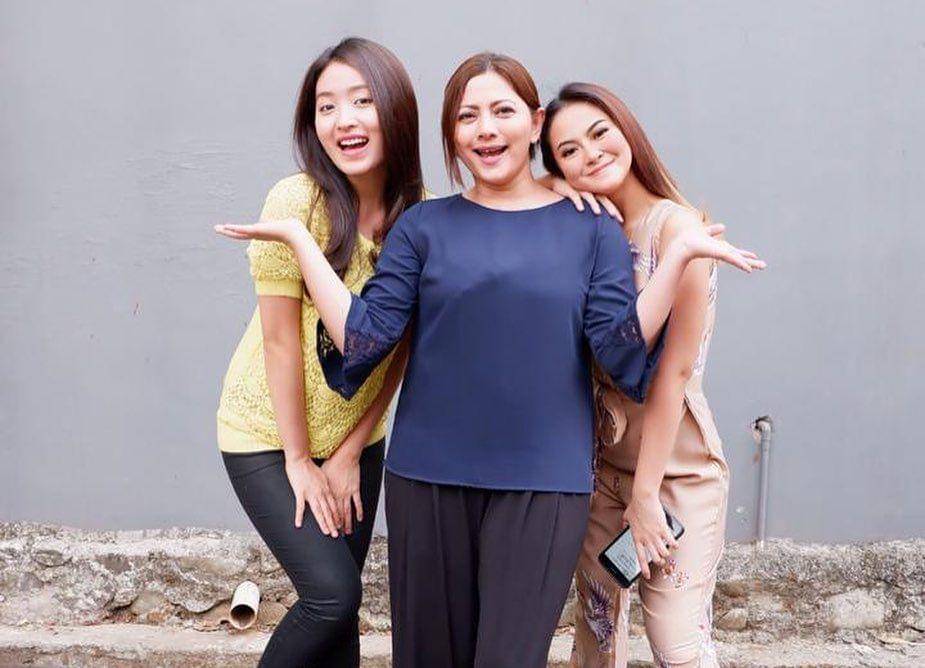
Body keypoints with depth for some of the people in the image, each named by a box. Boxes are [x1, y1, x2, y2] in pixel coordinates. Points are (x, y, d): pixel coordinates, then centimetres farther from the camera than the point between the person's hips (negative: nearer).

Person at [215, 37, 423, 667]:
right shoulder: (297, 202, -21)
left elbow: (399, 350, -3)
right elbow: (281, 339, -17)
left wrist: (349, 455, -3)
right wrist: (300, 461, -11)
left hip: (356, 437, 4)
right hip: (269, 435, -4)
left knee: (339, 604, 8)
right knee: (333, 592, -12)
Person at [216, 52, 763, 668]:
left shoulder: (591, 228, 4)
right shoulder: (424, 226, 6)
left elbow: (623, 351, -5)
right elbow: (362, 339, -2)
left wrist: (680, 253, -13)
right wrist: (300, 239, -5)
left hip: (543, 484, -1)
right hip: (429, 477, 2)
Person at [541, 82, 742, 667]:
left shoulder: (676, 226, -16)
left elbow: (675, 370, -17)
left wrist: (646, 493, -15)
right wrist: (552, 196, -12)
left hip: (677, 471, -6)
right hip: (604, 466, 6)